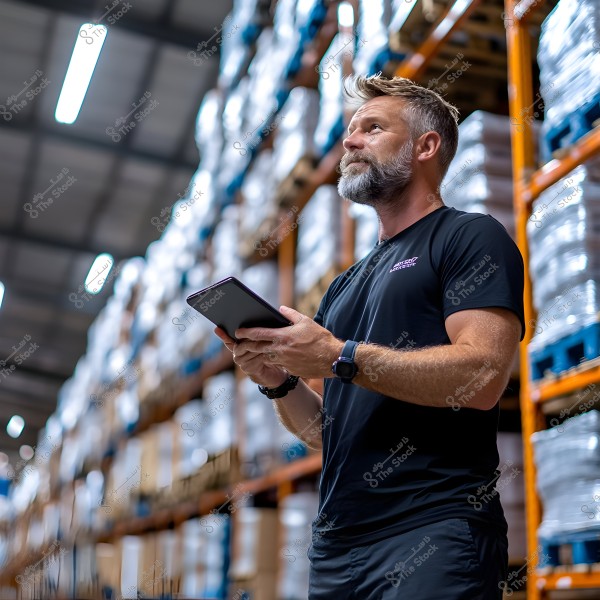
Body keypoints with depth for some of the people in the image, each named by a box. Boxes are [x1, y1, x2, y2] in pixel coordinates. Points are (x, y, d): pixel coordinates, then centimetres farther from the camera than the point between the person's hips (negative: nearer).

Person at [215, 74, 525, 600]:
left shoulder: (470, 237, 0)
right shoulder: (346, 286, 22)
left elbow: (482, 377, -16)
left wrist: (340, 357, -17)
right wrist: (279, 381, 1)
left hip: (433, 536, -7)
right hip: (336, 542, 7)